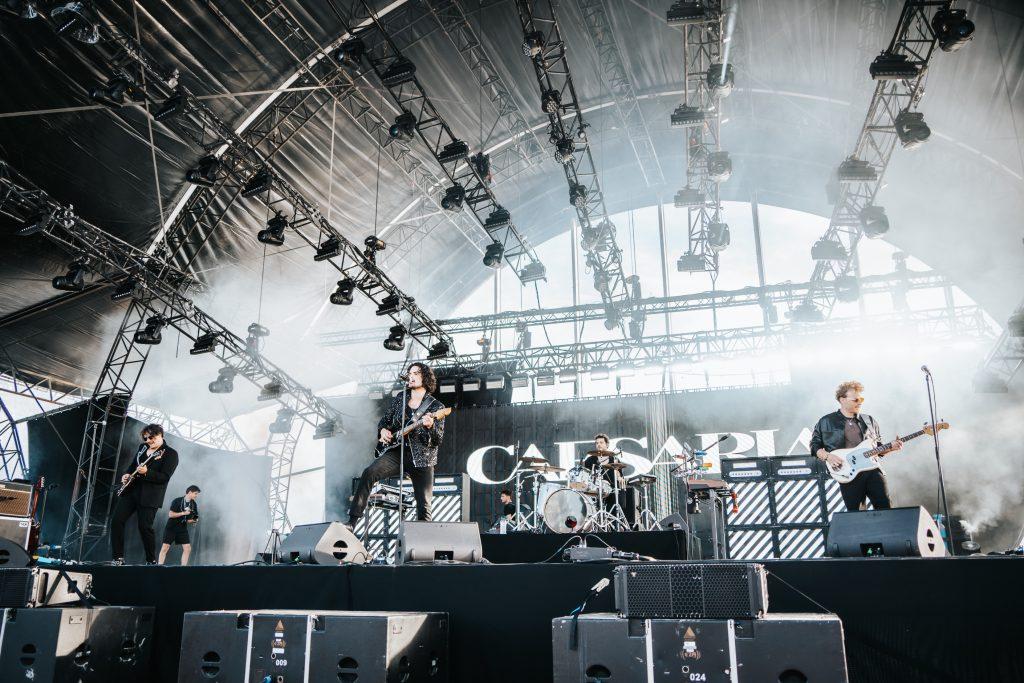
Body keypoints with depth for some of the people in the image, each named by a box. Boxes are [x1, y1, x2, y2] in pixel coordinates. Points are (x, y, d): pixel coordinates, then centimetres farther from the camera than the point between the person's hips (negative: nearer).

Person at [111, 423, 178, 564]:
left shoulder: (170, 454, -5)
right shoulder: (142, 448, 16)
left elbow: (165, 477, -13)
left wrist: (146, 472, -25)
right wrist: (126, 474, 4)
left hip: (149, 497, -7)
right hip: (130, 490, 7)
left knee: (145, 527, -10)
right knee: (116, 521, -2)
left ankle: (151, 561, 4)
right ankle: (118, 558, 7)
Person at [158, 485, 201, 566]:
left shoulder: (194, 505, 3)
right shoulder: (177, 501, -12)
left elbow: (194, 517, 13)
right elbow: (170, 514, -16)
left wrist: (194, 520, -10)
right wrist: (183, 513, -21)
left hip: (183, 529, 5)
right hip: (171, 528, -5)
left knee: (188, 548, -4)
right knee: (165, 548, -8)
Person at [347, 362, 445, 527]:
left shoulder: (436, 407, 0)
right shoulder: (400, 398, 12)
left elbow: (438, 441, -7)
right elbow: (383, 421, 21)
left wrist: (430, 426, -28)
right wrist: (383, 430, -2)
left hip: (421, 459, -2)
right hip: (397, 452, 2)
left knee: (424, 505, -5)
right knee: (369, 473, -23)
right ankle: (352, 521, -20)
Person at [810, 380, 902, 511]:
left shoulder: (869, 421, 16)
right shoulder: (826, 422, 6)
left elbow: (878, 448, 22)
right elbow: (815, 444, 8)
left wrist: (891, 447, 3)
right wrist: (827, 456, -9)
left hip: (872, 468, 3)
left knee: (885, 506, -8)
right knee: (853, 512, -1)